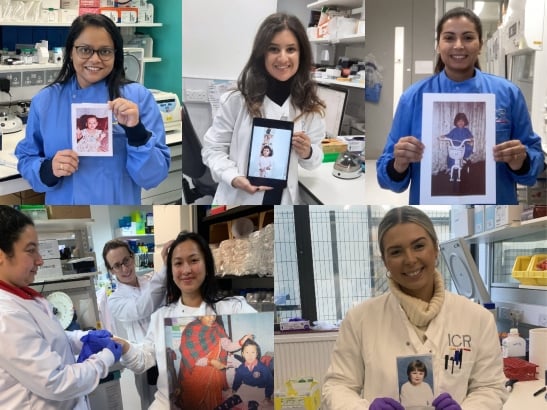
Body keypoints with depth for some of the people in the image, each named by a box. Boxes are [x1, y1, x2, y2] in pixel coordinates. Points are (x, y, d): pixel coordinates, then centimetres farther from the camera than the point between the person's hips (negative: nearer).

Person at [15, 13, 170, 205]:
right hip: (62, 202, 2)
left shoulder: (139, 97, -10)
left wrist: (136, 131, -28)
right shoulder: (44, 101, -3)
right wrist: (48, 169, -19)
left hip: (118, 201, -1)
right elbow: (25, 159, 1)